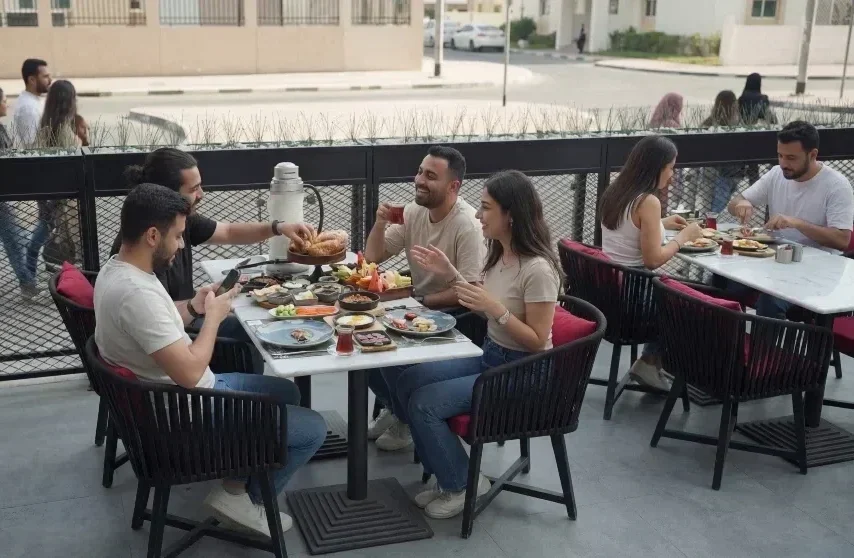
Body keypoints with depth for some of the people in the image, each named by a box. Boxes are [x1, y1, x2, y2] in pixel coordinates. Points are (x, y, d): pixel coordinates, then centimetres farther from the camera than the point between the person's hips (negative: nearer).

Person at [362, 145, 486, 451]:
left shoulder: (468, 225, -22)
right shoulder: (413, 212, 0)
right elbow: (373, 257, 6)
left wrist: (421, 302, -21)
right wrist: (380, 222, -12)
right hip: (419, 306, 8)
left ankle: (407, 420, 2)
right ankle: (391, 406, 13)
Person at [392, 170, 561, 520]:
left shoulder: (537, 269, -25)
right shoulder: (499, 253, 1)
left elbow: (537, 341, -21)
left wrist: (496, 308, -32)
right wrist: (451, 274, 2)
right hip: (489, 355, 9)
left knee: (424, 403, -16)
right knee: (406, 383, 0)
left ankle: (462, 484, 8)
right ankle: (449, 474, 12)